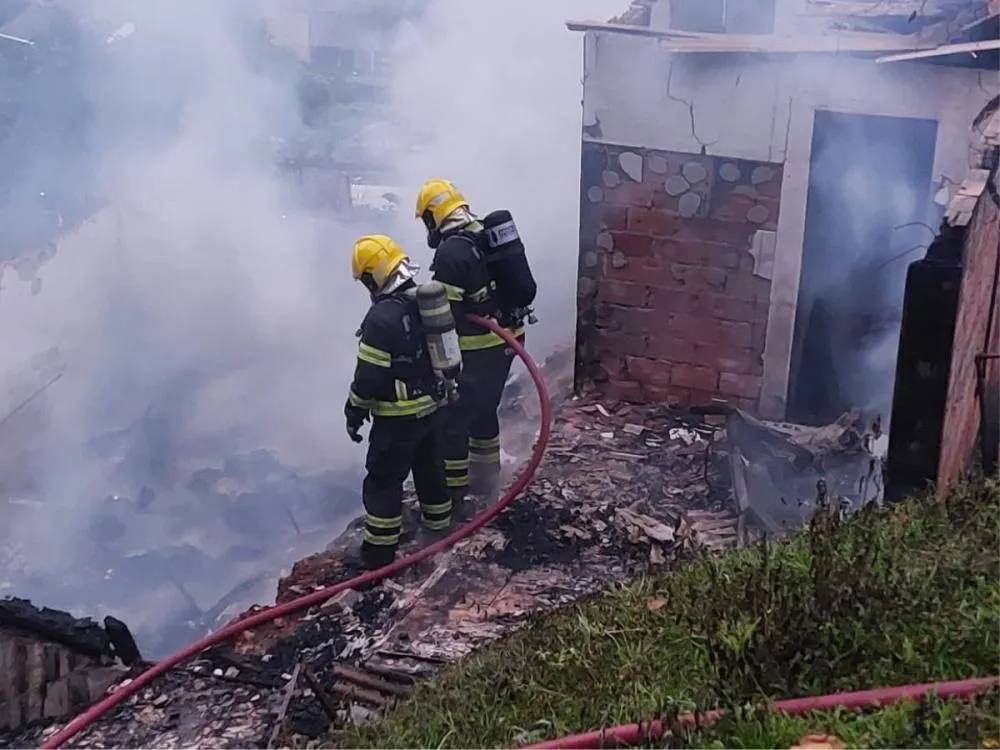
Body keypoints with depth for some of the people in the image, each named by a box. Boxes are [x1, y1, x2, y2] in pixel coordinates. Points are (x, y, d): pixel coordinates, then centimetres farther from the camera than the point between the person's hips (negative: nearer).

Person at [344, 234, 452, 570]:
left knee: (383, 480, 1)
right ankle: (437, 516, 42)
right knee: (430, 464, 25)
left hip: (398, 416, -8)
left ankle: (379, 550, 6)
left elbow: (368, 377, -21)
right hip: (433, 406, 8)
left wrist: (354, 413, -8)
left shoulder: (382, 317, -24)